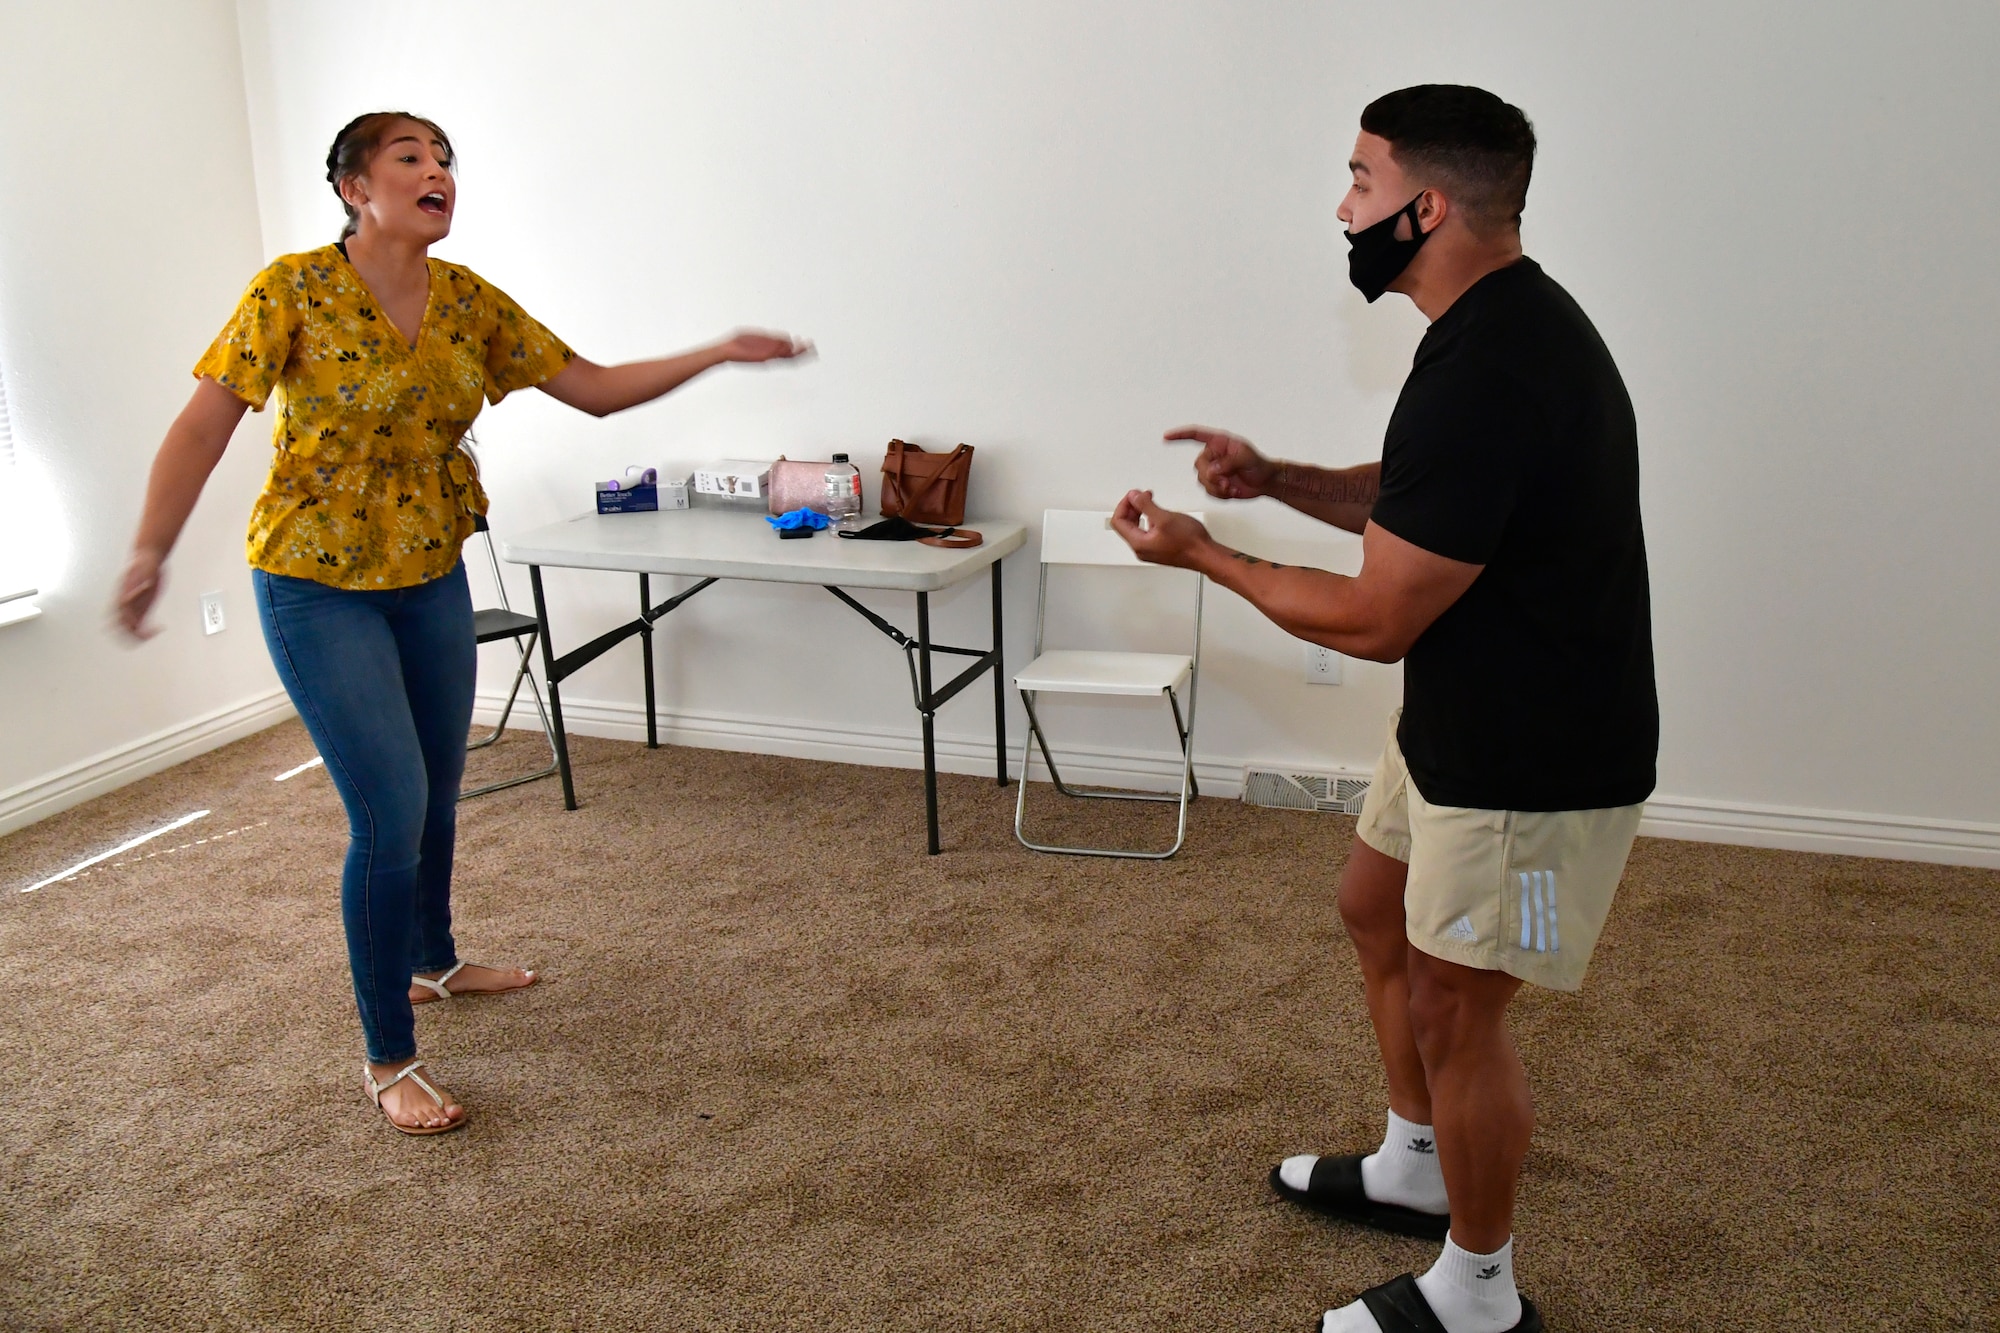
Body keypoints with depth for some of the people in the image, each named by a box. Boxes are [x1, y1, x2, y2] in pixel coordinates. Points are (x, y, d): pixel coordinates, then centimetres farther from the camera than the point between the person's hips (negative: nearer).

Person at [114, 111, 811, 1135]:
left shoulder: (468, 301, 0)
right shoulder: (294, 292, -16)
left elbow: (592, 387, 3)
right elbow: (204, 425, -21)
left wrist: (717, 354, -6)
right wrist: (149, 554, -33)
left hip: (431, 578, 6)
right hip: (319, 588, -6)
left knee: (438, 794, 17)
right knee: (390, 814, -10)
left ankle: (432, 962, 44)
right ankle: (387, 1061, 5)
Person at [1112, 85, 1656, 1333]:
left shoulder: (1484, 376, -30)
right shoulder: (1510, 319, 4)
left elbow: (1373, 619, -24)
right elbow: (1409, 505, 17)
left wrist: (1204, 554, -12)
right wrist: (1276, 479, 2)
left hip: (1531, 762, -11)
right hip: (1462, 721, 11)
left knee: (1453, 1008, 3)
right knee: (1378, 912, 23)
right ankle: (1415, 1167, 44)